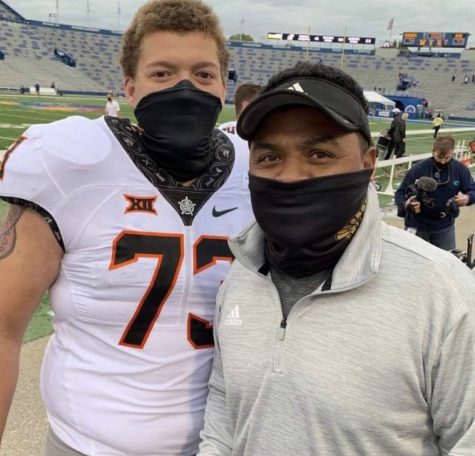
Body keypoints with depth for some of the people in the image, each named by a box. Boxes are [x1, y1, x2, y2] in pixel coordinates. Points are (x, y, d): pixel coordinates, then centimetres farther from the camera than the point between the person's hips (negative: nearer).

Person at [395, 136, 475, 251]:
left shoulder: (460, 169, -10)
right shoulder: (418, 169, -17)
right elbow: (400, 193, -11)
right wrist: (405, 204, -34)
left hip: (445, 227, 2)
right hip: (417, 226, -2)